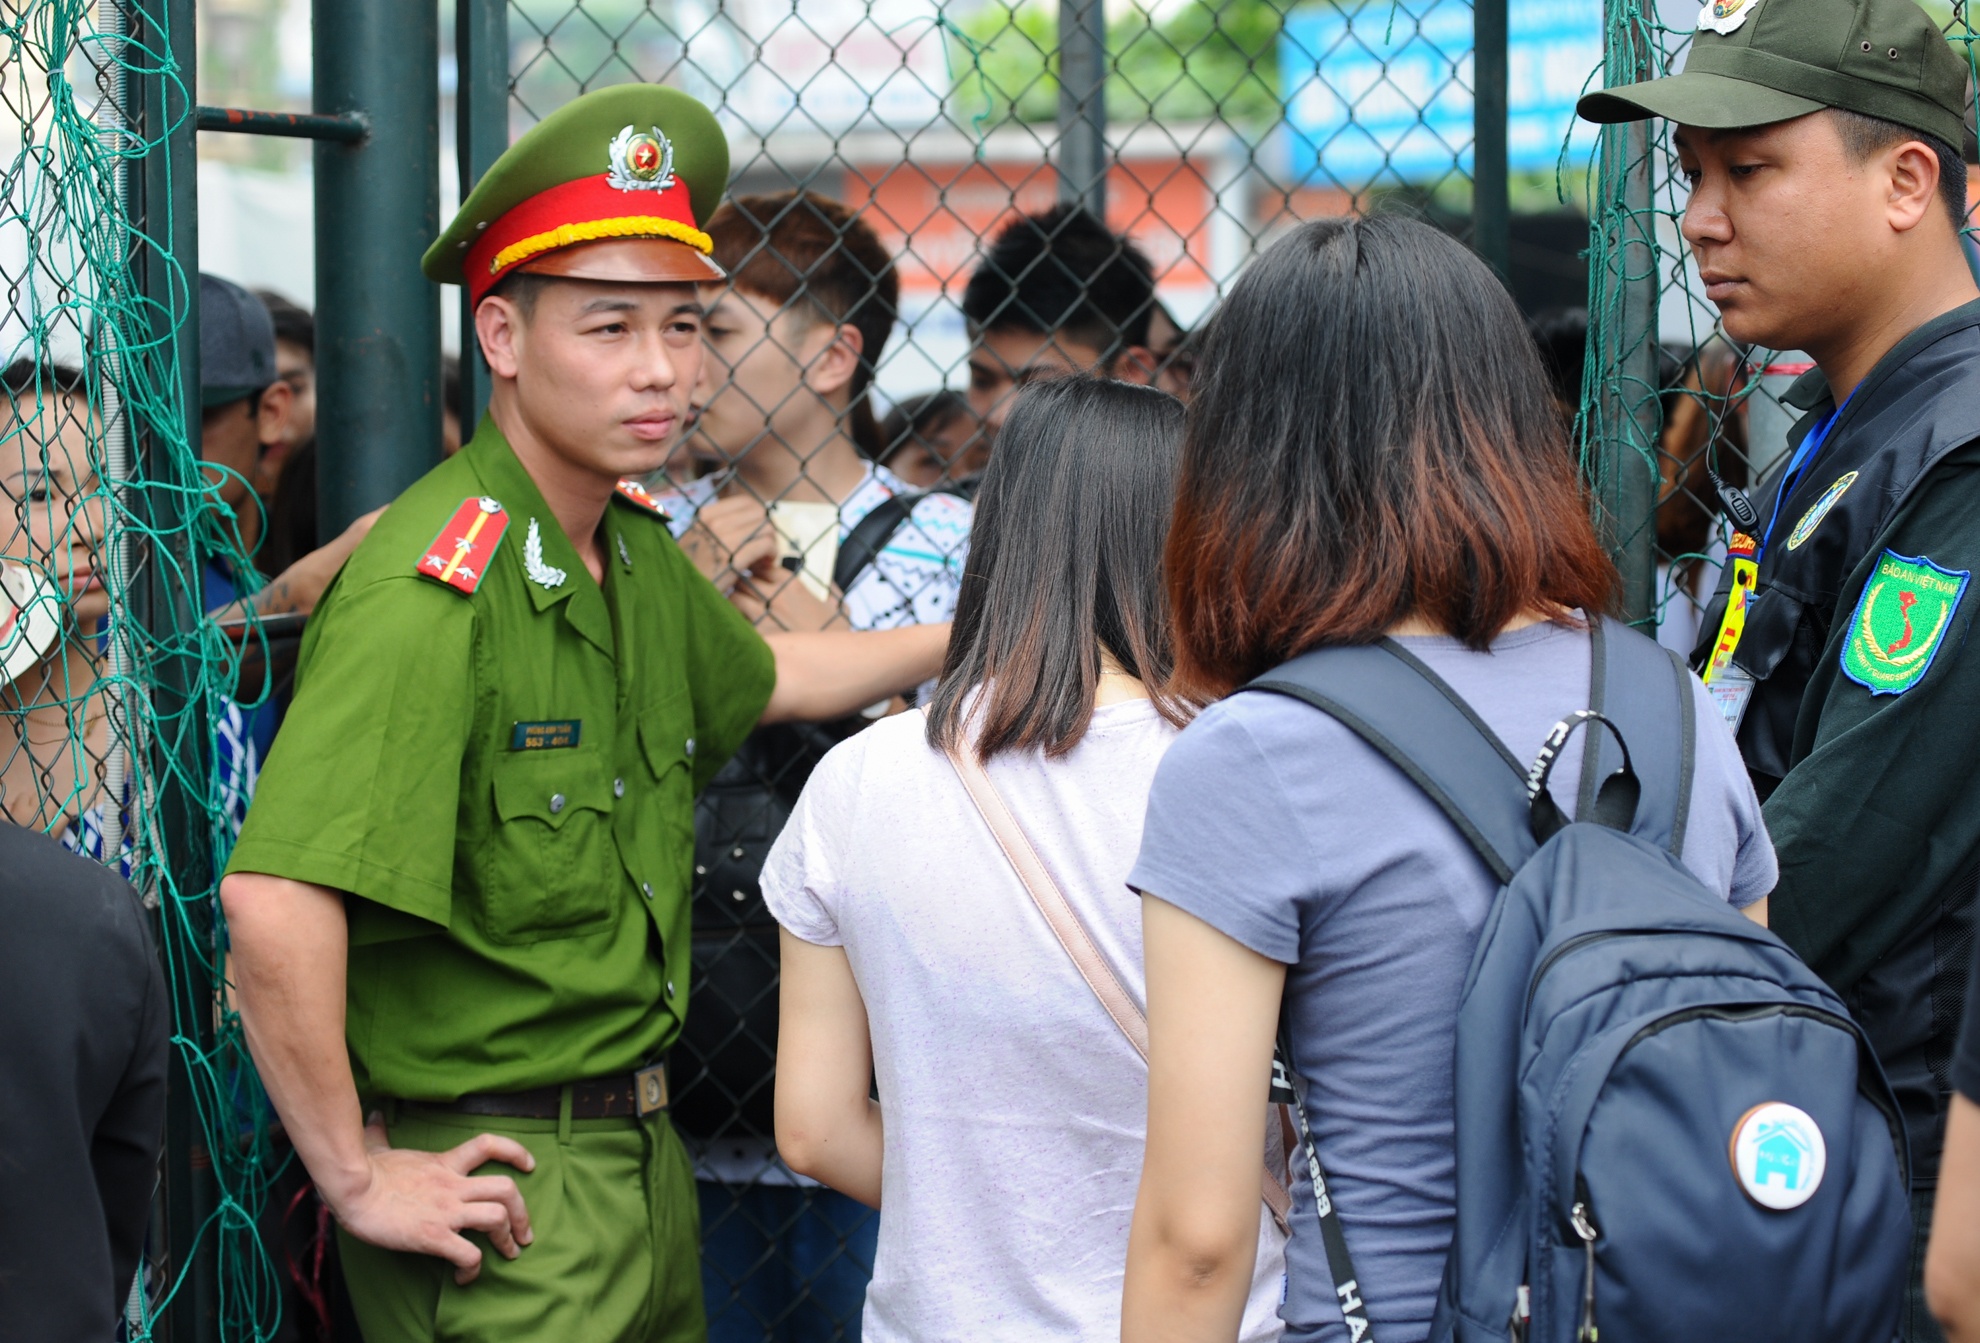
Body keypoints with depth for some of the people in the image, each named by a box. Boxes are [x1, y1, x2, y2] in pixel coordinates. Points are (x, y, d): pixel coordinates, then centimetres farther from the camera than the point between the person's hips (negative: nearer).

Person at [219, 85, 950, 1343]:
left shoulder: (635, 551, 6)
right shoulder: (435, 589, -23)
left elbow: (762, 675, 30)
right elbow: (275, 905, -32)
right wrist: (357, 1180, -24)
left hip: (643, 1150, 9)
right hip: (496, 1187, -9)